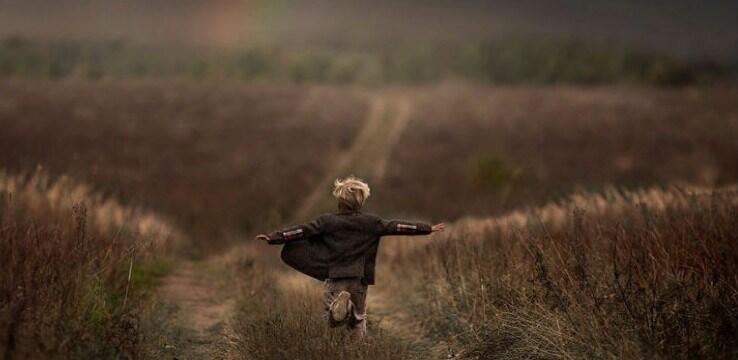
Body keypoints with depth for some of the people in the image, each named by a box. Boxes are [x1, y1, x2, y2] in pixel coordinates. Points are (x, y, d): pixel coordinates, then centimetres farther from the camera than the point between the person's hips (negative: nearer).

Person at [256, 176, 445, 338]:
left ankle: (339, 304, -29)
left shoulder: (327, 221, -4)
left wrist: (273, 238, -6)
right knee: (358, 319, 18)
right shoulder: (370, 222, -1)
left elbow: (302, 231, -8)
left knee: (333, 319, 1)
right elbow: (396, 227, 2)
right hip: (359, 279, 2)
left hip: (335, 278, -2)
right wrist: (427, 228, 10)